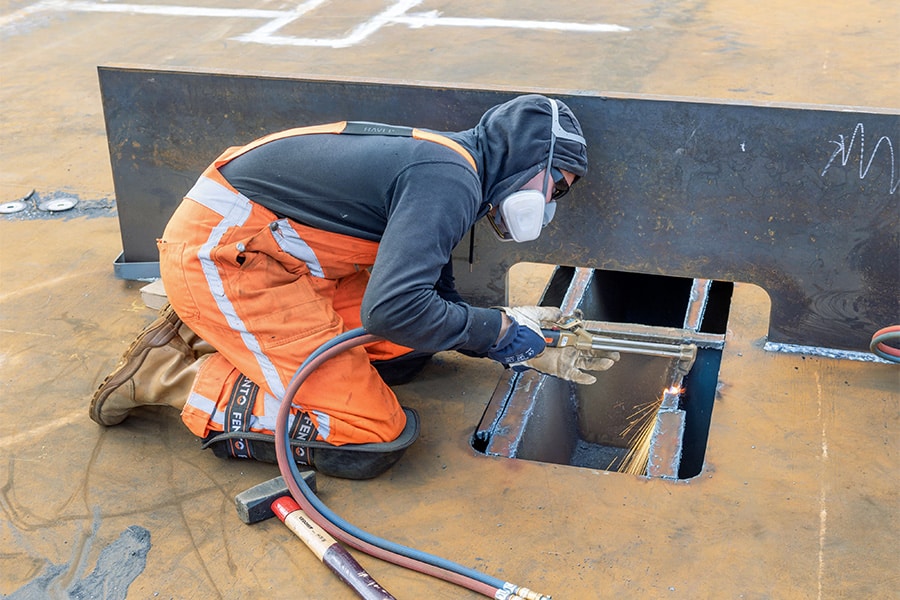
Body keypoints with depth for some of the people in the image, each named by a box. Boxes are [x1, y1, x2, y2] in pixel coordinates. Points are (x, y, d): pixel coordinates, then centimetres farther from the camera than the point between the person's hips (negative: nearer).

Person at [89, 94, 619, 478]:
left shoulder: (441, 163, 14)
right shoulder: (451, 180, -18)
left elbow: (435, 298, 22)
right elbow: (391, 309, -29)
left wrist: (532, 350, 14)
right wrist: (499, 331, -14)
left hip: (269, 246, 10)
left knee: (405, 353, 13)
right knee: (372, 440, -10)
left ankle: (210, 334, 13)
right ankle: (171, 377, -3)